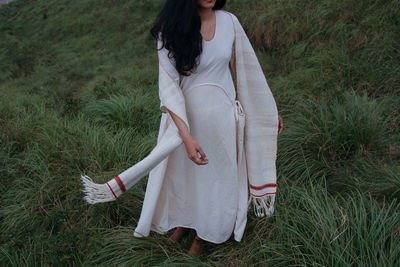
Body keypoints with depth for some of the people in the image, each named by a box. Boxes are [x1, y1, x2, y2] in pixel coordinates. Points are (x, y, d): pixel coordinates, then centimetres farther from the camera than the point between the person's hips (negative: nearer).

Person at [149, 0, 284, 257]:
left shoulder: (228, 21, -6)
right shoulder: (170, 30, -15)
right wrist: (186, 136, -29)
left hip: (222, 113, 2)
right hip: (186, 117, -2)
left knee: (219, 174, 16)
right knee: (184, 172, 19)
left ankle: (206, 232, 44)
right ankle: (184, 221, 51)